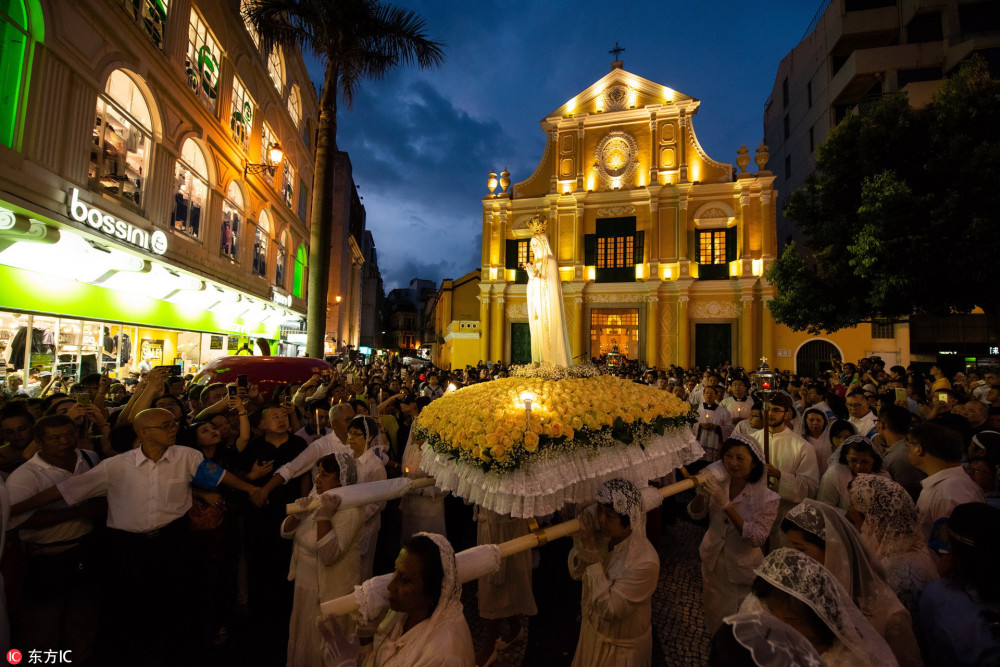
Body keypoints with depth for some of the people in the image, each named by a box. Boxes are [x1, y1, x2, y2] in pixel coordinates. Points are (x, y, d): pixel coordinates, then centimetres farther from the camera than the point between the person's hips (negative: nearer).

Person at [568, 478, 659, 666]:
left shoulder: (645, 561, -35)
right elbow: (576, 573, -9)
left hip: (621, 647, -5)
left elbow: (610, 609, -30)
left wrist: (593, 558, -34)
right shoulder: (599, 534, -19)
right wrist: (581, 544, -28)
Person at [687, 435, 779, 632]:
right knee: (714, 616, 27)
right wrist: (701, 494, -28)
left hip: (743, 571, -4)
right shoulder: (717, 482, -12)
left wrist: (726, 504, -35)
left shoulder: (766, 497, -21)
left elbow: (757, 538, -28)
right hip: (713, 565, 4)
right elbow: (695, 514, -7)